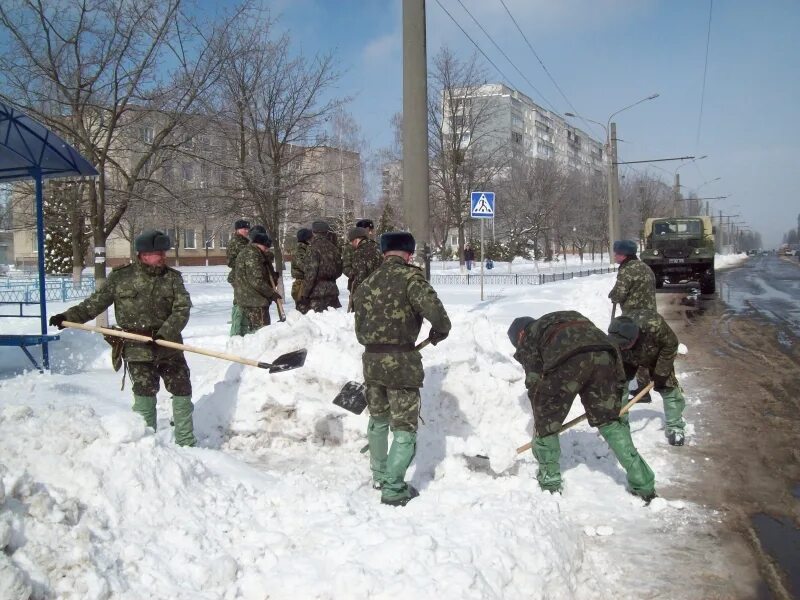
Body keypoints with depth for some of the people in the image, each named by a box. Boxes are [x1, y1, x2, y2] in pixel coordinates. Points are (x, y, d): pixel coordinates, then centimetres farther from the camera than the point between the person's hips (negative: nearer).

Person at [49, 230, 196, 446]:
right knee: (145, 396, 0)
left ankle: (186, 443, 15)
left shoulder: (173, 277, 1)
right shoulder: (121, 277, 0)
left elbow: (182, 309, -8)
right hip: (138, 349, -1)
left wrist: (165, 333, -22)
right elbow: (95, 302, 6)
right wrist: (68, 317, -1)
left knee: (182, 391, 4)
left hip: (169, 346, 2)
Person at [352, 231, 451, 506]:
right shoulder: (409, 276, -10)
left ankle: (379, 475, 38)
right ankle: (393, 489, 5)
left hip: (370, 359, 7)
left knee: (378, 419, 24)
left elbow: (360, 330, 15)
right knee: (404, 428, 4)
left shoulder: (366, 283, 11)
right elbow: (432, 307, -23)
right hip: (401, 361, -7)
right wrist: (439, 331, -4)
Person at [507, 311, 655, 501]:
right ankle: (644, 485, 17)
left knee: (545, 423, 16)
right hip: (603, 352, 5)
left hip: (568, 360, -5)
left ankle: (549, 482, 25)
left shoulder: (528, 336, 28)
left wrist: (539, 419, 30)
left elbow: (535, 382, 21)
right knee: (611, 421, 18)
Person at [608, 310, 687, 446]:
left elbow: (671, 344, -24)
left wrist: (660, 372, -21)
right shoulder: (614, 340, -37)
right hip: (629, 360, 1)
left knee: (668, 387, -6)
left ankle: (675, 428, 9)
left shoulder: (654, 325, -45)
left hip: (656, 356, -1)